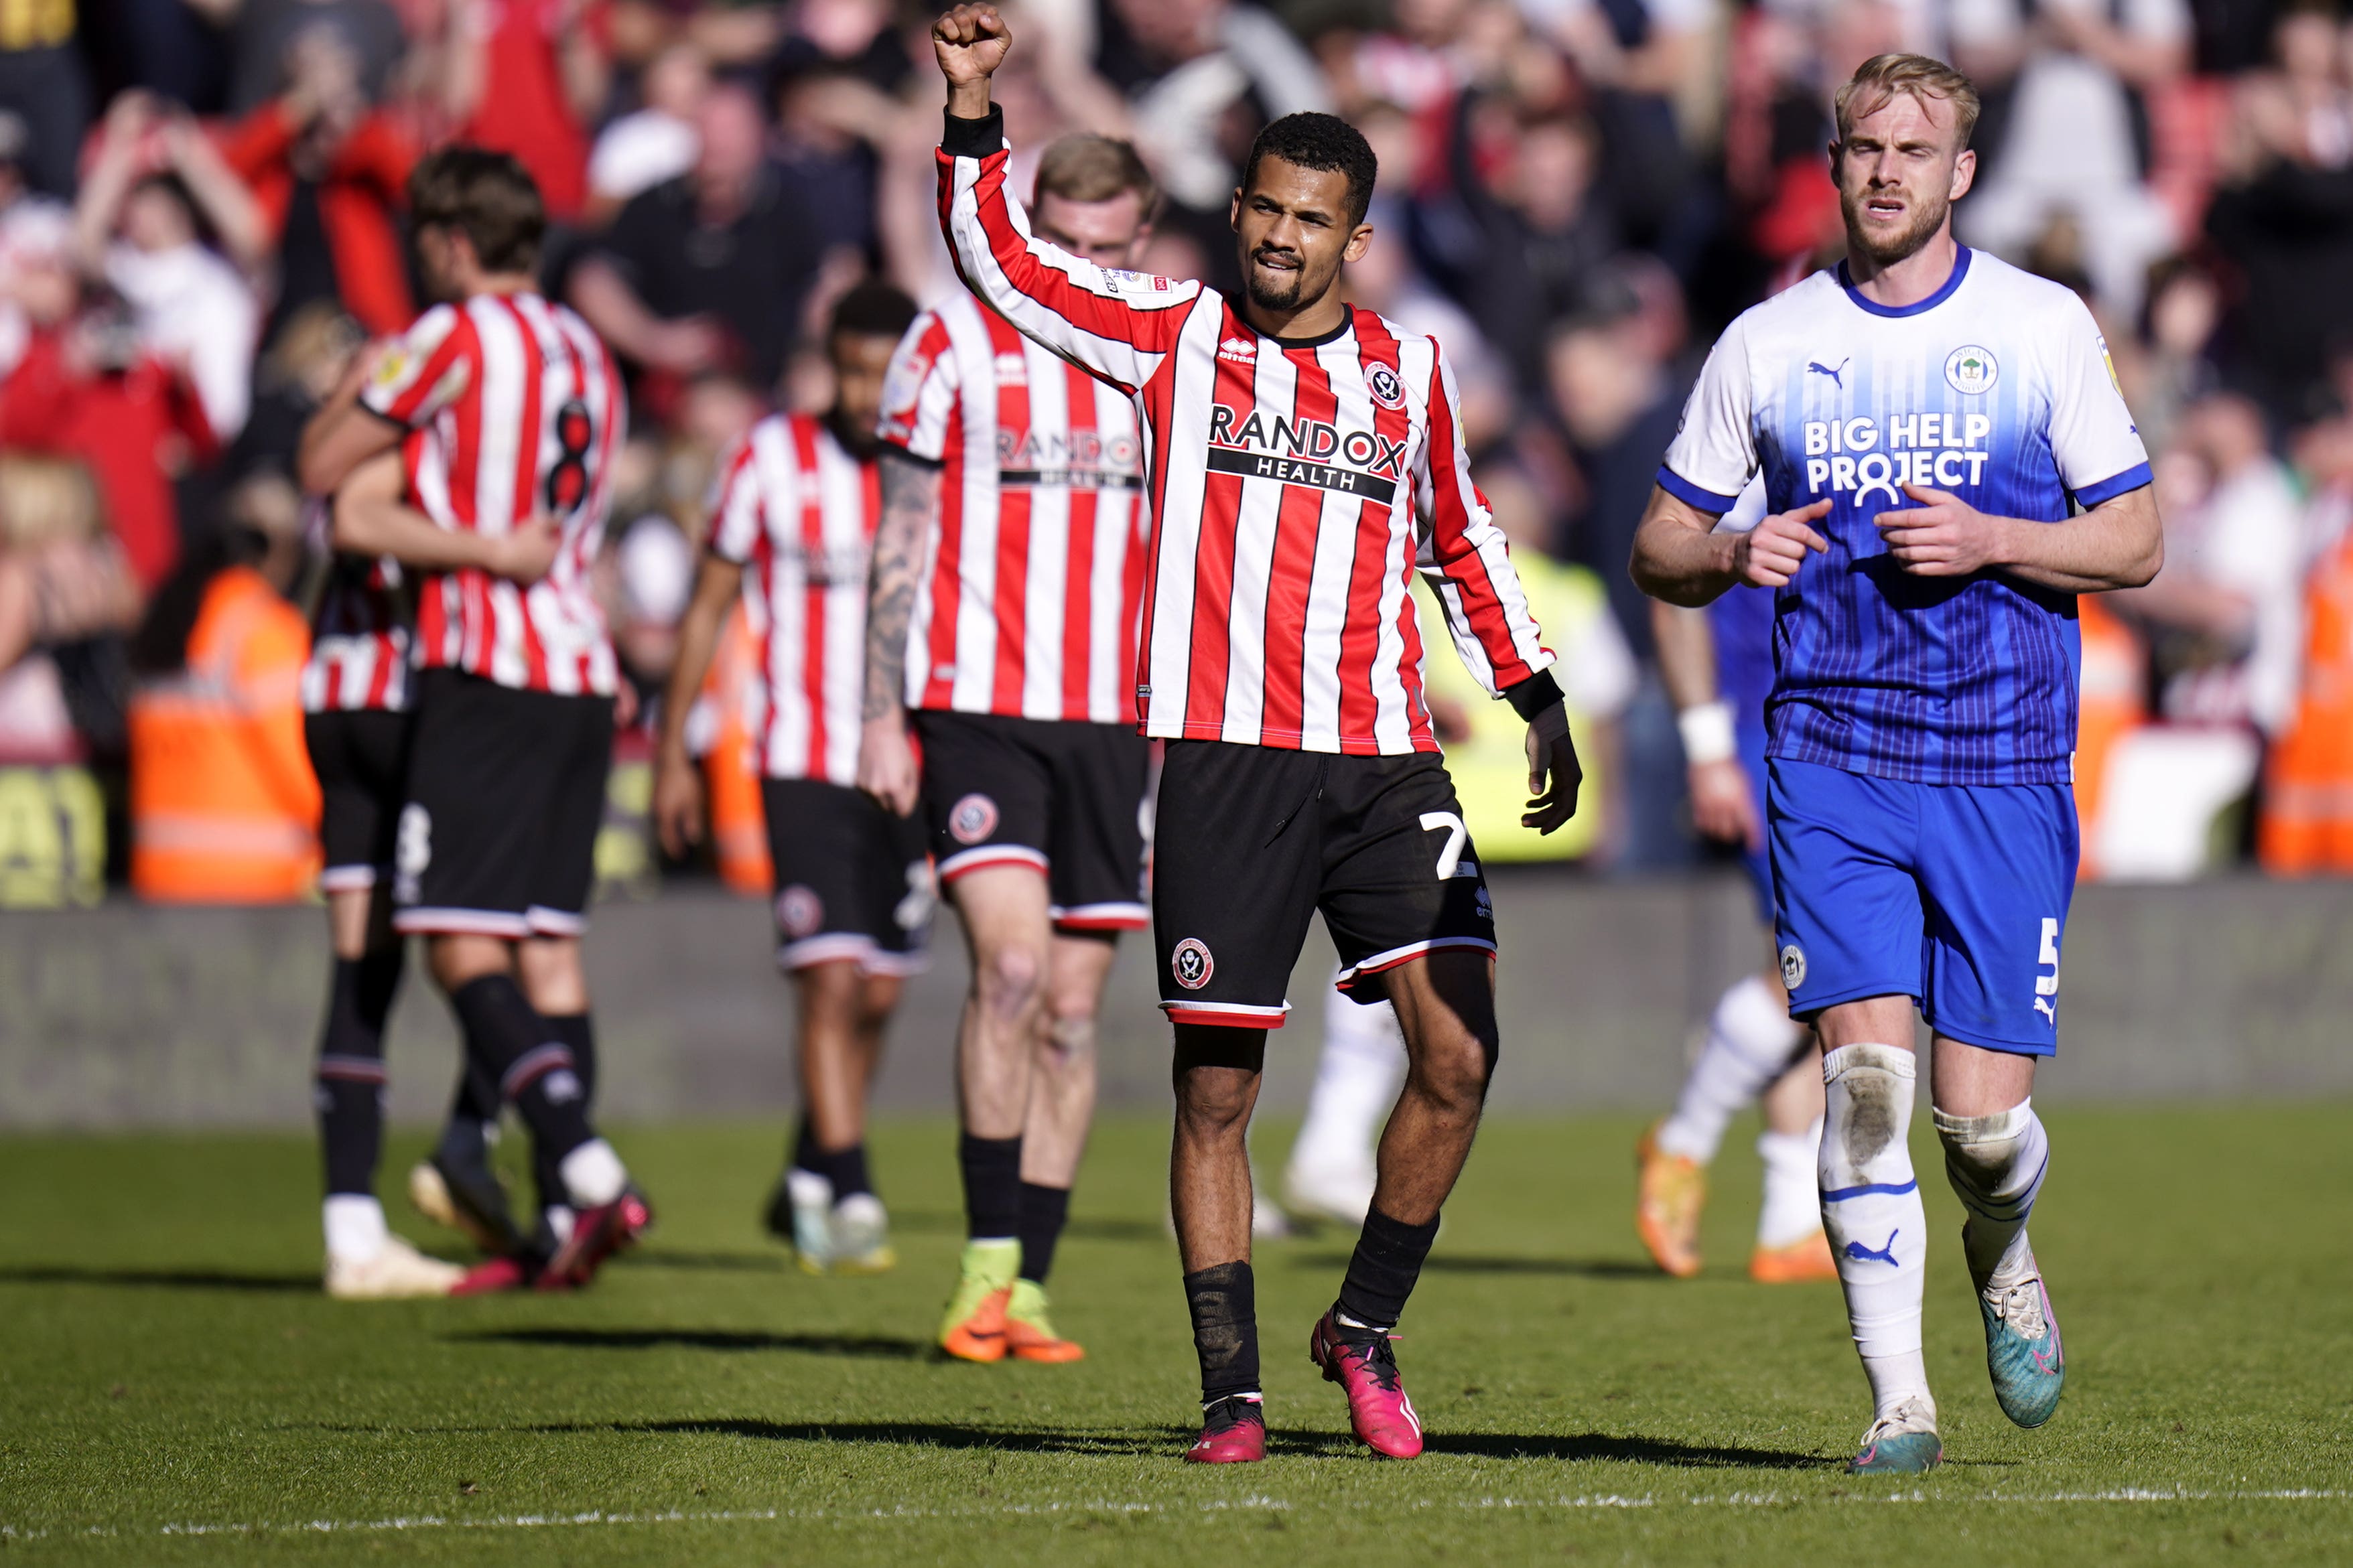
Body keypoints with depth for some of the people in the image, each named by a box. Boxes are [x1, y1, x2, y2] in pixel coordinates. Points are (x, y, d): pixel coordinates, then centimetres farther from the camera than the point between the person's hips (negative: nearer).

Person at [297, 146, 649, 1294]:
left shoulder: (458, 336, -7)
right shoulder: (586, 352, 16)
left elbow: (321, 467, 2)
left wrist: (357, 379, 17)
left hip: (488, 679, -8)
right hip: (583, 674, 8)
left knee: (462, 942, -9)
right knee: (549, 945, 7)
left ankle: (586, 1166, -24)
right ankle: (565, 1222, 4)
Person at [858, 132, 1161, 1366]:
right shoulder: (953, 343, 0)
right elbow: (901, 541, 3)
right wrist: (882, 719, -2)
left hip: (1109, 721, 3)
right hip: (976, 707, -3)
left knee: (1073, 1007, 3)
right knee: (1011, 962, -19)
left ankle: (1028, 1289, 8)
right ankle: (987, 1261, -11)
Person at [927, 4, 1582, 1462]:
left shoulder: (1409, 370, 11)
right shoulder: (1175, 334, 5)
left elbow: (1462, 537, 25)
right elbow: (1001, 256, 3)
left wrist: (1536, 696, 23)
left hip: (1386, 764, 2)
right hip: (1225, 762, -2)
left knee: (1461, 1054, -10)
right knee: (1216, 1088, -1)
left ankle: (1366, 1329, 8)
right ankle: (1234, 1392, 7)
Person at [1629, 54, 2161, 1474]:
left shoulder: (2046, 328, 3)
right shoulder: (1767, 344, 7)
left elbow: (2135, 543, 4)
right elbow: (1661, 546, 14)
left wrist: (1990, 542, -13)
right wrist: (1730, 556, -9)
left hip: (2006, 770, -1)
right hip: (1832, 759, 1)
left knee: (1985, 1112, -4)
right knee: (1865, 1069, -14)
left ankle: (2002, 1253, 32)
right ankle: (1899, 1397, -7)